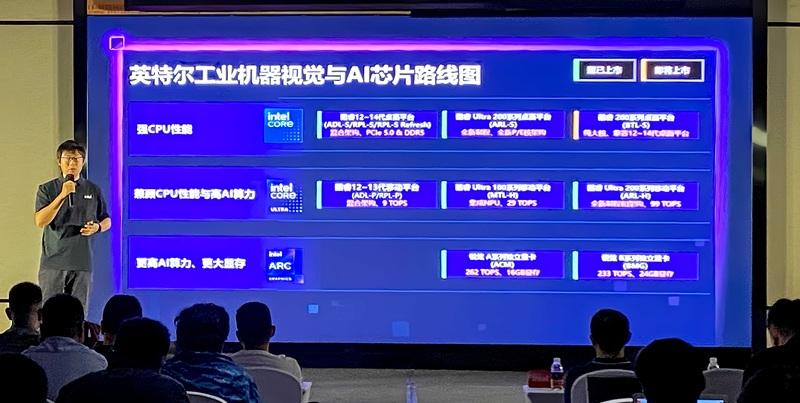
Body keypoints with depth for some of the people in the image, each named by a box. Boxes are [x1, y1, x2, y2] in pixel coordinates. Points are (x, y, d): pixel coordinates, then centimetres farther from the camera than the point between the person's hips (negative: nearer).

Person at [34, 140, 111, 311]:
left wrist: (97, 227, -6)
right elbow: (40, 221, -9)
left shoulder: (93, 190, 9)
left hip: (82, 263, 1)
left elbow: (107, 220, 18)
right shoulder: (47, 189, 4)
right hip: (53, 262, -1)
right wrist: (62, 195, -15)